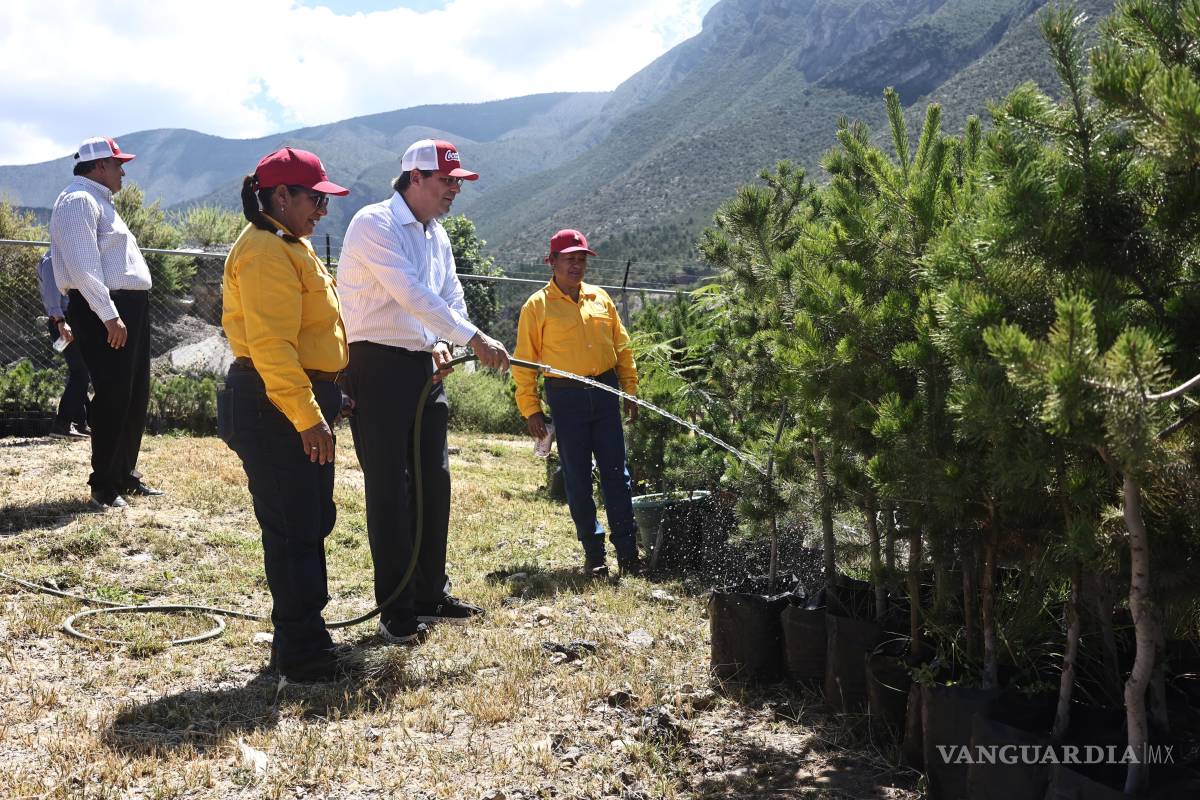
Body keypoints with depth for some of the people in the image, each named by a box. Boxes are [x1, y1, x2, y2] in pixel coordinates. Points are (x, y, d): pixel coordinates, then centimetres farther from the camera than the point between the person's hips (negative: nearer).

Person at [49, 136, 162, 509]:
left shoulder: (99, 202, 22)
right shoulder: (79, 201, -11)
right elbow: (83, 267, -21)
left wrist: (126, 313, 19)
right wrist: (109, 316, -24)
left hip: (129, 308, 10)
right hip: (102, 311, -10)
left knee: (136, 395, 13)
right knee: (113, 397, -8)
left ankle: (125, 474, 24)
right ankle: (103, 485, 1)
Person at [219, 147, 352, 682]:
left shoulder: (291, 247, 19)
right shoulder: (266, 251, -16)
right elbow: (271, 345, -25)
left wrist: (322, 404, 23)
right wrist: (307, 416, -26)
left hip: (303, 404, 11)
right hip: (273, 408, -11)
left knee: (312, 522, 16)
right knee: (294, 528, -4)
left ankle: (303, 635, 28)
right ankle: (301, 653, 6)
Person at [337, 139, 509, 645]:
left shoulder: (438, 236, 15)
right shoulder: (374, 224, -12)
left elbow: (450, 299, 14)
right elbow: (411, 293, -23)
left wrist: (440, 344, -7)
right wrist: (472, 338, -26)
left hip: (424, 367, 8)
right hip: (378, 366, -8)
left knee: (434, 481, 10)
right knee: (389, 486, -5)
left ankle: (431, 595, 23)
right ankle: (397, 612, 5)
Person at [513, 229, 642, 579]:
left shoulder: (600, 298, 11)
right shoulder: (537, 305, -1)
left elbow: (622, 347, 16)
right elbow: (524, 361, -2)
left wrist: (630, 390, 11)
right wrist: (530, 408, -6)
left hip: (605, 393, 3)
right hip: (566, 397, -3)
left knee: (616, 473, 1)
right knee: (577, 478, 3)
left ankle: (627, 551, 7)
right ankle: (593, 553, 13)